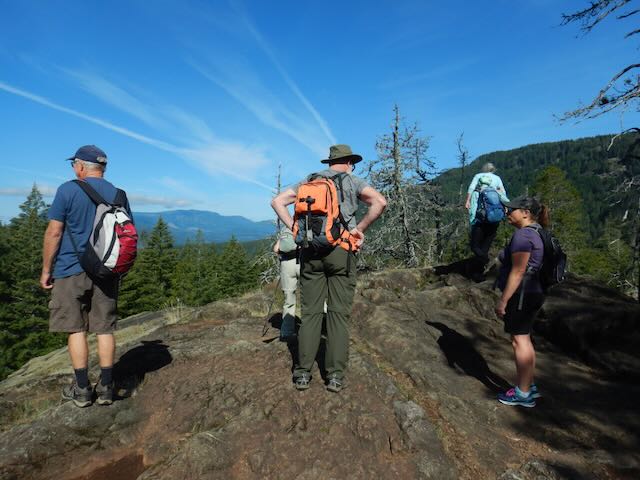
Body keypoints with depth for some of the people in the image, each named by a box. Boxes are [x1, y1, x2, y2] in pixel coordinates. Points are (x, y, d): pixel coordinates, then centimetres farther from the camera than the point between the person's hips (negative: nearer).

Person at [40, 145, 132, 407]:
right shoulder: (118, 194, 7)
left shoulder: (68, 190, -6)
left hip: (72, 270, -3)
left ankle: (81, 389, 12)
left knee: (76, 329, 6)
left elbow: (54, 232, -8)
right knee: (105, 329, 7)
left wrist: (46, 270, 1)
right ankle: (105, 388, 13)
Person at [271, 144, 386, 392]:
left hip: (310, 250, 3)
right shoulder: (352, 180, 8)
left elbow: (278, 201, 11)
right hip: (340, 250, -2)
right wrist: (359, 228, -1)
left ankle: (302, 373, 8)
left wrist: (295, 228, 7)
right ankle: (335, 375, 5)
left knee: (310, 312, 7)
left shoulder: (309, 181, 18)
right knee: (339, 313, 3)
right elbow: (380, 202, -9)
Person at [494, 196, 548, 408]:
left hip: (521, 295, -10)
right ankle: (529, 386, 28)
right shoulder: (534, 233, 13)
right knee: (524, 339, 17)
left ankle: (523, 394, 9)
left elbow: (517, 272, -22)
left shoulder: (522, 235, -17)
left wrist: (503, 300, -19)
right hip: (531, 294, 10)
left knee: (520, 341, -1)